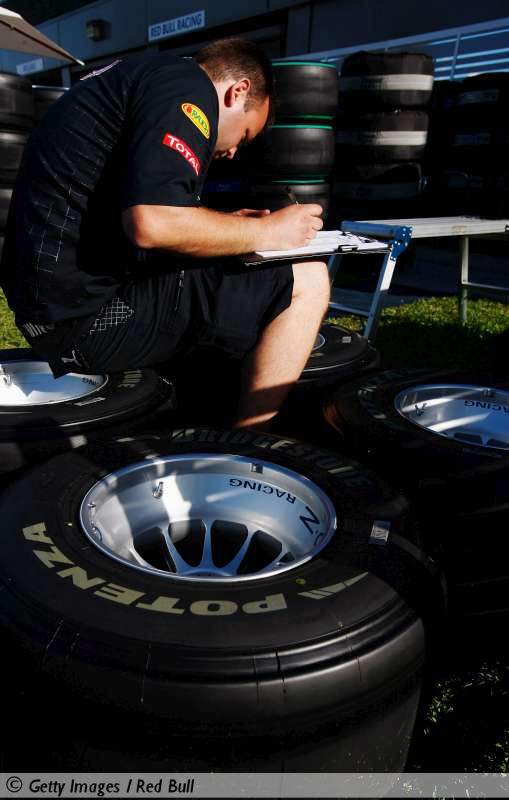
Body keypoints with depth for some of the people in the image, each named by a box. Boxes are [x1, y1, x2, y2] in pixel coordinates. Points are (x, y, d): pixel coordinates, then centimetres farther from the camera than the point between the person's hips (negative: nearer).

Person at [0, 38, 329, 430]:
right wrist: (266, 232, -9)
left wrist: (225, 227, 18)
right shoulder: (188, 83, -8)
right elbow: (151, 223, -24)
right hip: (90, 310, -10)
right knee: (306, 280, -8)